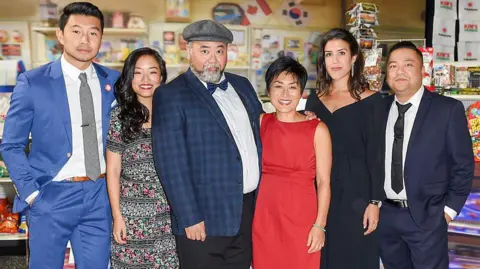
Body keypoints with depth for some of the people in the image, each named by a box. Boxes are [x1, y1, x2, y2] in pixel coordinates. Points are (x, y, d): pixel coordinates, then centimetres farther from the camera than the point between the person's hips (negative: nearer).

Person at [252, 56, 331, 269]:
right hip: (265, 216, 3)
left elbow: (323, 182, -6)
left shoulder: (317, 130, -6)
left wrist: (320, 225, -9)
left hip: (302, 217, -2)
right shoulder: (260, 123, 3)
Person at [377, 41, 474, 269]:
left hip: (426, 216, -4)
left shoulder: (448, 109, -6)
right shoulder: (379, 109, 4)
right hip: (385, 213, 4)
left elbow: (463, 164, -4)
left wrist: (449, 209, -6)